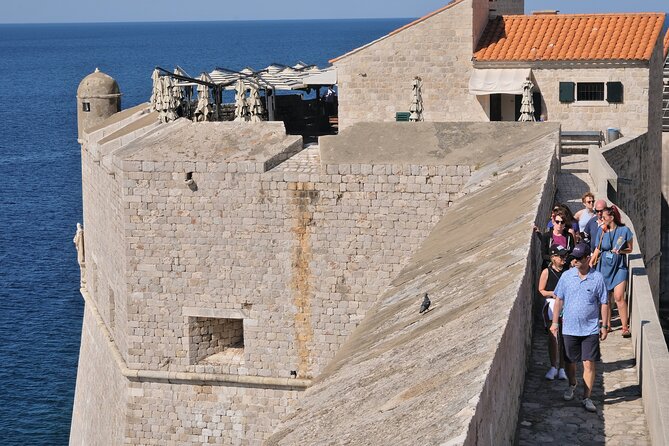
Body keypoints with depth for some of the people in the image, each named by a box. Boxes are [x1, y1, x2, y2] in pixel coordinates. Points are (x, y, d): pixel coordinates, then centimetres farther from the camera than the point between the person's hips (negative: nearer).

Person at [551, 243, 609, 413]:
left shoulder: (598, 278, -6)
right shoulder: (567, 276, -1)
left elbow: (604, 303, 1)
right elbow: (559, 300, 6)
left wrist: (604, 326, 0)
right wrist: (555, 322, 5)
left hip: (590, 329, -2)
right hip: (569, 328, 2)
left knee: (589, 363, -5)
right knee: (569, 361, 13)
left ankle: (587, 398, 3)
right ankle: (572, 385, 41)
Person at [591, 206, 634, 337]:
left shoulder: (624, 230, -5)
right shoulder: (601, 230, 3)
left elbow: (630, 248, 5)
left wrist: (621, 251, -15)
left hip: (619, 267, -3)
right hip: (604, 266, 3)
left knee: (619, 297, -12)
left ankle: (625, 327, -7)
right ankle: (607, 324, 20)